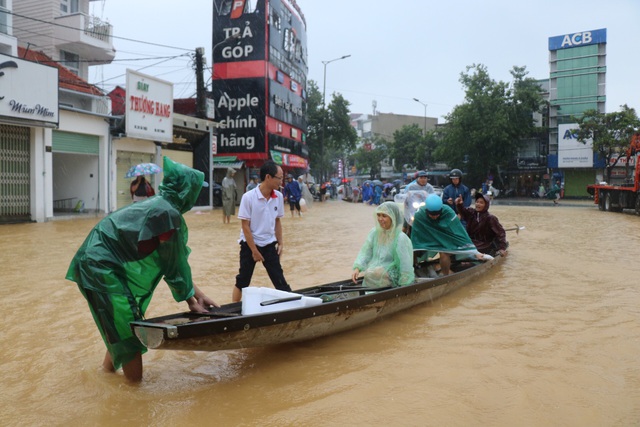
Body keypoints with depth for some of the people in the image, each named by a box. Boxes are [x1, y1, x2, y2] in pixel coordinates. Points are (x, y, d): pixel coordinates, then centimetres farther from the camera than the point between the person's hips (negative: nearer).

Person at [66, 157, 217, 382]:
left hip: (96, 264, 10)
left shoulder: (158, 205, 11)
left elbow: (176, 260, 15)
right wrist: (191, 300, 2)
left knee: (121, 329, 24)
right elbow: (173, 266, -12)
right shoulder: (168, 214, -19)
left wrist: (197, 293, 16)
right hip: (101, 268, -10)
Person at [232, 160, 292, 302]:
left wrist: (280, 242, 5)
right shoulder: (248, 197, -18)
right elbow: (245, 226, -15)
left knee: (279, 280, 1)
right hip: (249, 244, -3)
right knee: (242, 281, 9)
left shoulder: (279, 197, -4)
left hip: (269, 245, 3)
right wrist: (254, 250, -14)